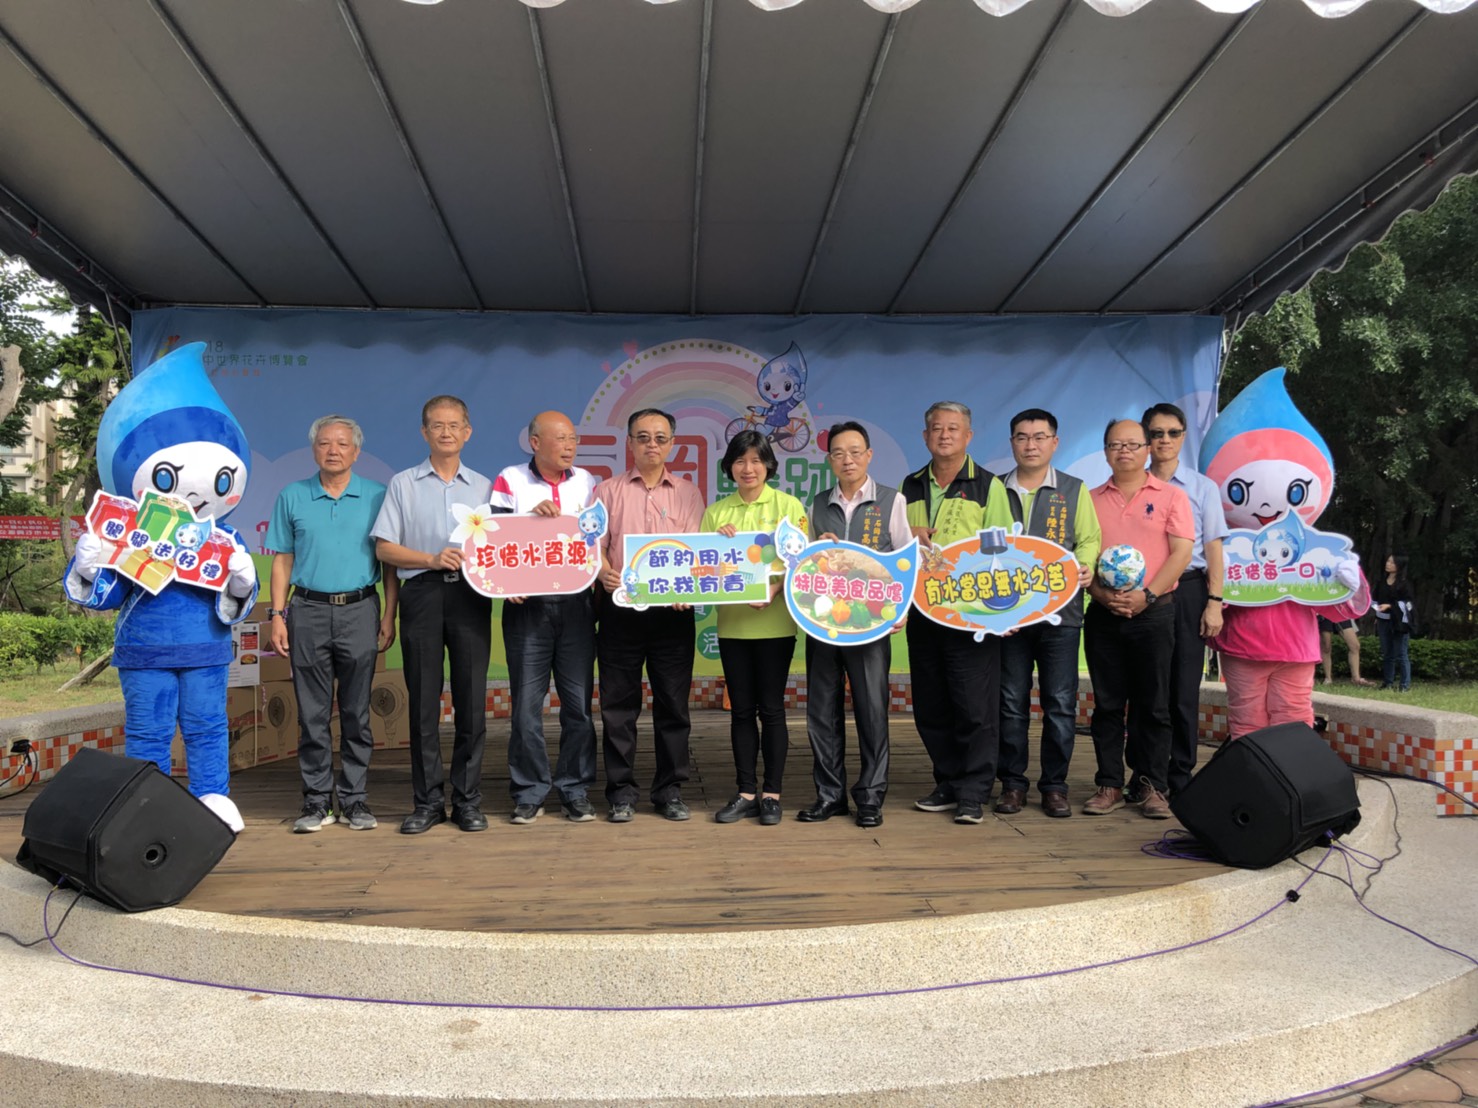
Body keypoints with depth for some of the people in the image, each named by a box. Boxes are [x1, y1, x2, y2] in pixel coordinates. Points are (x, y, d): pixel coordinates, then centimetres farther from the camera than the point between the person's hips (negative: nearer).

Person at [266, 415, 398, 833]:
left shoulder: (376, 496, 5)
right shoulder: (292, 497, 9)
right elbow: (282, 561, 10)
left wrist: (389, 615, -1)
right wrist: (276, 615, 2)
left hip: (359, 610, -1)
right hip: (308, 612, 1)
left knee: (356, 712, 4)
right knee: (312, 713, 4)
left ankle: (354, 800, 13)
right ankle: (316, 800, 13)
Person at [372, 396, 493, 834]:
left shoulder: (483, 487, 15)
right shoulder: (403, 484, 11)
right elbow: (384, 548, 5)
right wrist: (432, 559, -9)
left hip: (471, 595, 1)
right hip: (422, 593, -1)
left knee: (471, 699, 0)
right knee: (423, 700, 1)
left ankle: (467, 800, 9)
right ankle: (427, 801, 10)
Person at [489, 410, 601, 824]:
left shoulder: (586, 482, 10)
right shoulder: (510, 481, 1)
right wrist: (531, 515, -20)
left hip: (576, 603, 2)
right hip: (527, 605, -2)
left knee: (578, 702, 4)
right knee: (526, 703, 2)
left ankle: (576, 789, 15)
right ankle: (529, 791, 13)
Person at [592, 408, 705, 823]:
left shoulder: (688, 494, 11)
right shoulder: (608, 490, 11)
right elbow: (595, 543, 2)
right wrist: (605, 573, -20)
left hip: (673, 611, 0)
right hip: (620, 607, 0)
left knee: (673, 701, 4)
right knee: (618, 703, 3)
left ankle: (670, 789, 15)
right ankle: (621, 790, 12)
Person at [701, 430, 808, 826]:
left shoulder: (788, 505, 1)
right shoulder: (716, 512, 9)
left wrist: (773, 588, -22)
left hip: (774, 622, -3)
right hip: (731, 622, 3)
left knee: (771, 708, 2)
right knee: (741, 710, 8)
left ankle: (771, 794, 13)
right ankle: (746, 793, 16)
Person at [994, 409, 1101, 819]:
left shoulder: (1075, 490, 8)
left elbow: (1090, 539, 5)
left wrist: (1084, 566, -17)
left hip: (1060, 611, -1)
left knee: (1060, 702, 1)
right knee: (1010, 701, 5)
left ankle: (1055, 785, 12)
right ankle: (1012, 783, 14)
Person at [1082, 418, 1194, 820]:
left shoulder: (1171, 496, 5)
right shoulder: (1092, 499, 12)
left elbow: (1181, 553, -3)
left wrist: (1147, 595, -13)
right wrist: (1101, 594, -9)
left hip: (1153, 611, -2)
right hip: (1103, 614, 2)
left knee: (1153, 704, 2)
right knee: (1107, 704, 5)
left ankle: (1151, 786, 10)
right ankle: (1109, 785, 12)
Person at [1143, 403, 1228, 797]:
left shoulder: (1202, 488, 8)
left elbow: (1213, 549, 5)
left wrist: (1214, 602, -3)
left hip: (1187, 591, 0)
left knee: (1183, 688, 2)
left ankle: (1181, 777, 10)